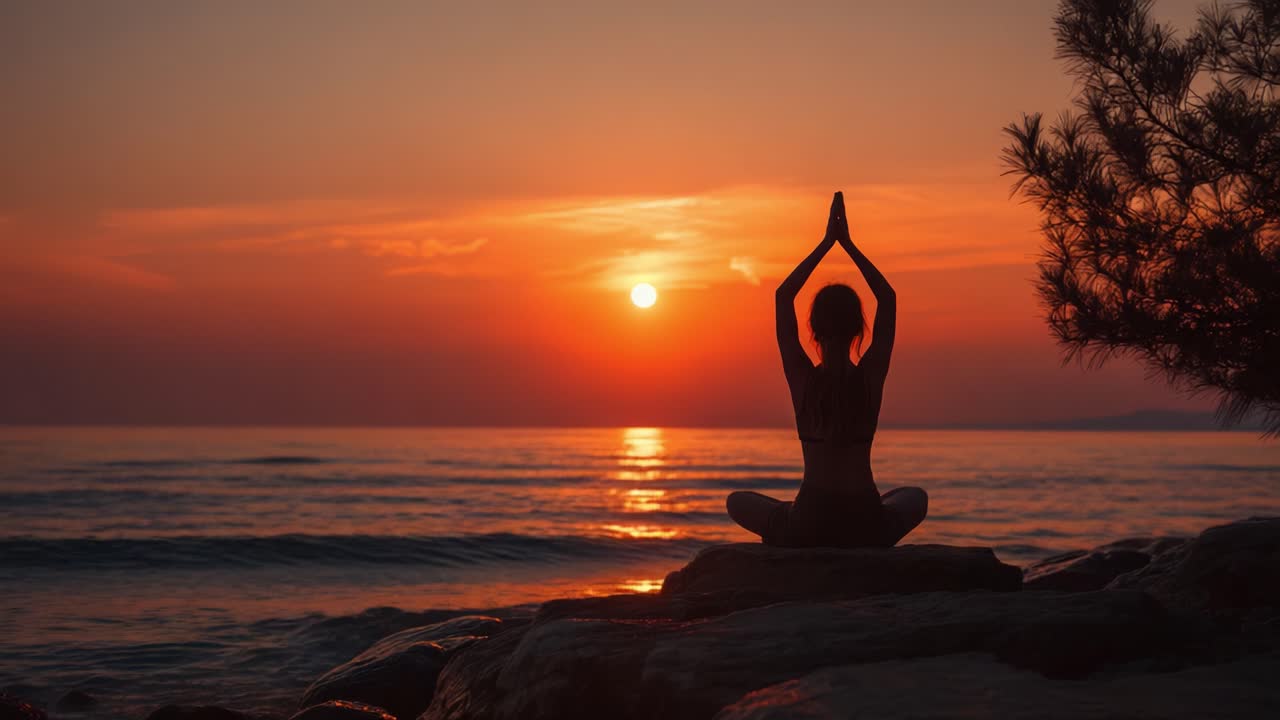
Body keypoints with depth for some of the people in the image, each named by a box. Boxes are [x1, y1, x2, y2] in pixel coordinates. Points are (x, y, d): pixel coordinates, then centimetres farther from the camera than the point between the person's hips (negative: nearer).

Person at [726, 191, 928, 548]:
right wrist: (847, 243, 11)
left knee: (738, 502, 30)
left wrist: (827, 243, 8)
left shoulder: (803, 377, -6)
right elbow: (888, 298, 11)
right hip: (868, 528, 1)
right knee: (916, 498, 36)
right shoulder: (872, 375, -3)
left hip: (807, 527, -1)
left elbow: (783, 296, 6)